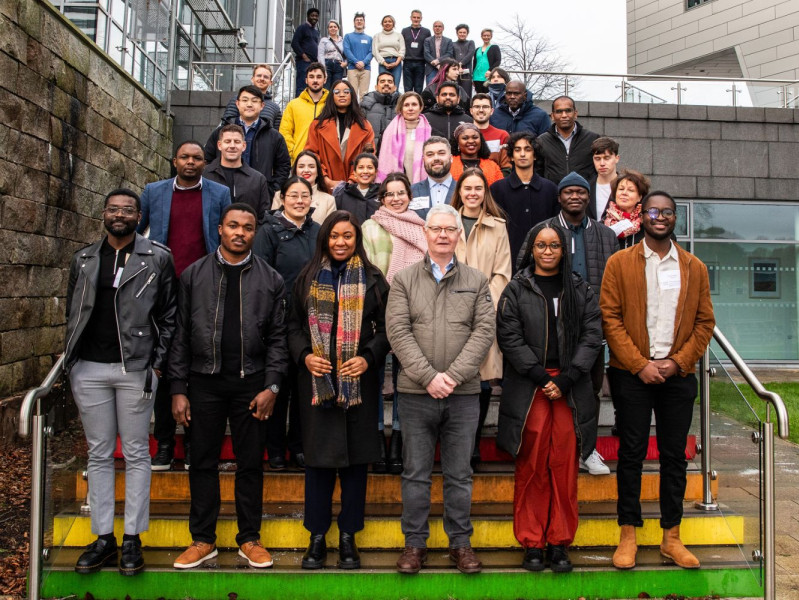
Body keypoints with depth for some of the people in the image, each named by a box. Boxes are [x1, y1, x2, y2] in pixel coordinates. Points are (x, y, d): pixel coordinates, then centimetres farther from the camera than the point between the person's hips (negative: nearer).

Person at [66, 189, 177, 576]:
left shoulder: (158, 258, 1)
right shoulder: (83, 259, 12)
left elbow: (168, 316, 1)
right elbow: (73, 314, 15)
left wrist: (157, 364, -6)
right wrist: (71, 364, 8)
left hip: (136, 369, -3)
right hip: (89, 369, 4)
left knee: (136, 454, 4)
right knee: (99, 454, 9)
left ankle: (132, 538, 14)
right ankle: (103, 537, 19)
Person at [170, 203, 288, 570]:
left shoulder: (270, 279, 5)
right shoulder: (194, 275, 6)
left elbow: (277, 337, 2)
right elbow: (181, 335, 5)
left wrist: (271, 386, -7)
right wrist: (178, 389, 0)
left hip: (251, 383, 0)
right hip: (204, 381, 1)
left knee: (251, 463, 7)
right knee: (203, 461, 8)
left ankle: (250, 539, 21)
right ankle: (203, 540, 22)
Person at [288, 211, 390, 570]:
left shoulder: (372, 279, 5)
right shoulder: (309, 278, 9)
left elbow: (385, 327, 2)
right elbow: (294, 325, 9)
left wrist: (368, 358, -13)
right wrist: (304, 355, -8)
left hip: (358, 381, -1)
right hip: (317, 380, 1)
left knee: (355, 458, 5)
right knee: (318, 457, 5)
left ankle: (348, 537, 19)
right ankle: (317, 537, 19)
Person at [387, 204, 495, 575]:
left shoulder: (476, 281, 9)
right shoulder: (404, 280, 6)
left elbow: (484, 332, -1)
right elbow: (398, 331, -4)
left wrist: (453, 375, -12)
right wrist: (428, 376, -13)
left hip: (464, 393, 1)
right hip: (416, 392, -1)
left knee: (459, 474, 10)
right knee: (416, 473, 8)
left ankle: (460, 542, 23)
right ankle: (415, 542, 21)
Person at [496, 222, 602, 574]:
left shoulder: (580, 291, 11)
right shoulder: (516, 290, 5)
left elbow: (592, 336, 2)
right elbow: (510, 338, -3)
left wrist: (565, 379, -9)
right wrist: (541, 377, -11)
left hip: (570, 388, 2)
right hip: (528, 388, -1)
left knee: (564, 466, 2)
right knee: (531, 466, 1)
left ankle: (560, 543, 14)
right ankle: (532, 543, 12)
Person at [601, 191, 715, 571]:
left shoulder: (695, 268, 10)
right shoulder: (620, 262, 2)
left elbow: (705, 321, 8)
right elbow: (610, 317, -4)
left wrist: (678, 362, -6)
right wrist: (640, 364, -11)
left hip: (678, 374, 2)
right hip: (632, 373, -2)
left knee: (675, 455, 8)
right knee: (631, 453, 3)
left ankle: (671, 537, 19)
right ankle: (628, 535, 14)